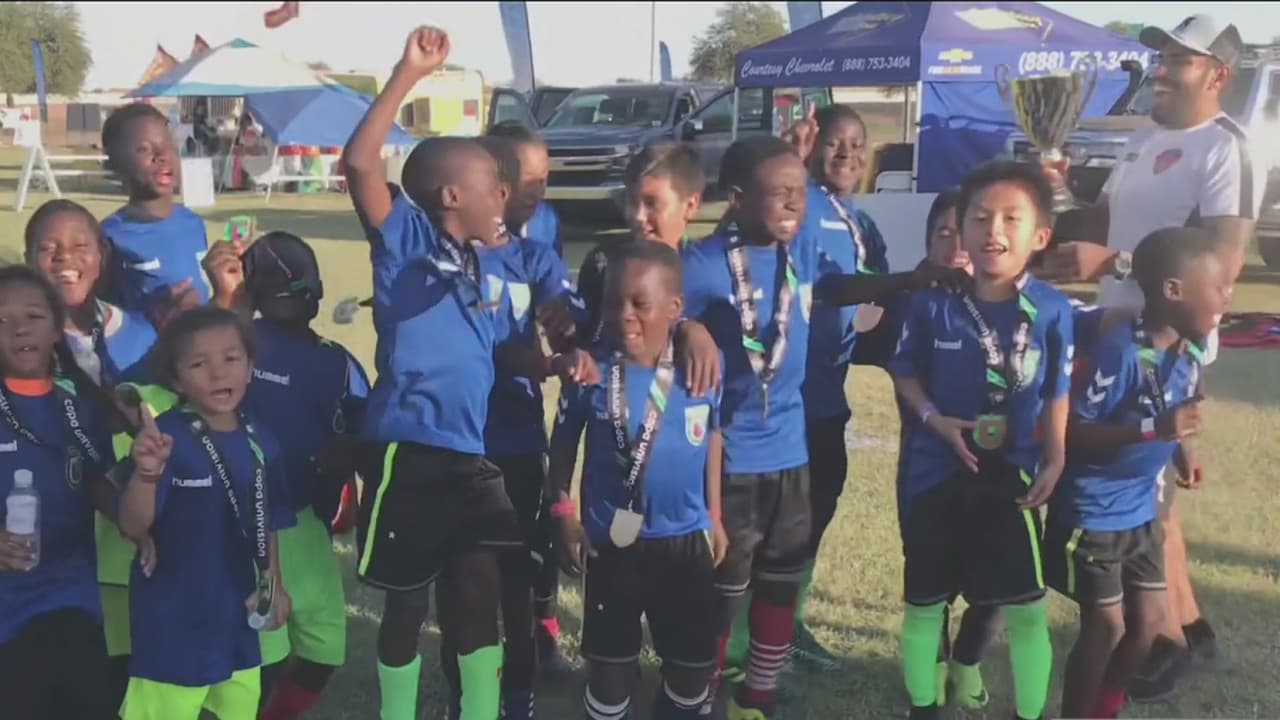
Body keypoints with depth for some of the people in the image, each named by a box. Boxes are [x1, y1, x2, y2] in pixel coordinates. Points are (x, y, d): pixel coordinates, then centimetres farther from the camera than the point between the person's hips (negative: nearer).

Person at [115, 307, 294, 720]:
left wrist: (273, 583, 4)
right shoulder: (166, 438, -16)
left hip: (236, 615, 6)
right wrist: (147, 473, -38)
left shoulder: (262, 443, 0)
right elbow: (133, 527, -22)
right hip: (173, 618, -5)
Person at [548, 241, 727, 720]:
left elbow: (712, 437, 5)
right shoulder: (593, 372, -15)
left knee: (695, 660, 15)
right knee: (610, 659, 13)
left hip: (686, 539, 2)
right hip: (612, 541, -2)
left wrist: (714, 515, 10)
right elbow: (563, 443, -2)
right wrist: (564, 517, -2)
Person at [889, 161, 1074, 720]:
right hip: (937, 474, 0)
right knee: (925, 604, 13)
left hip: (1013, 476, 0)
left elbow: (1057, 392, 0)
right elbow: (905, 371, 2)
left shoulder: (1052, 310, -11)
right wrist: (935, 418, -13)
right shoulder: (932, 305, -12)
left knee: (1027, 610, 6)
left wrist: (1054, 460, -4)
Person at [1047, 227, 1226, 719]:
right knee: (1106, 624, 0)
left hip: (1140, 508, 8)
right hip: (1092, 510, -8)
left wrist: (1177, 448, 0)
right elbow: (1072, 429, -25)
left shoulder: (1188, 353, -1)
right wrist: (1154, 430, -32)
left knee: (1148, 616, 14)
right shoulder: (1121, 351, -25)